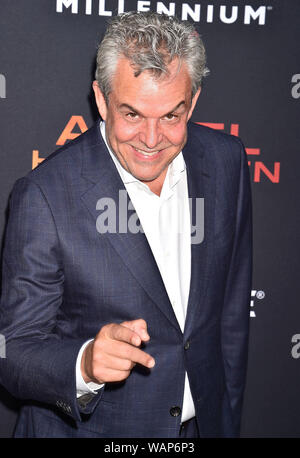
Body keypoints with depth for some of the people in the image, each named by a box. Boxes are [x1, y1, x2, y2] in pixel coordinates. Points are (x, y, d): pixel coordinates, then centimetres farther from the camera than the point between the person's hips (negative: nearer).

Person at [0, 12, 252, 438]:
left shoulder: (226, 160, -10)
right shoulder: (44, 196, -23)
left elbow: (232, 311, 0)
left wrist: (227, 422, 6)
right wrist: (86, 363, -37)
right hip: (82, 427, -3)